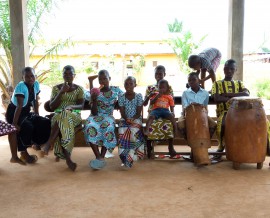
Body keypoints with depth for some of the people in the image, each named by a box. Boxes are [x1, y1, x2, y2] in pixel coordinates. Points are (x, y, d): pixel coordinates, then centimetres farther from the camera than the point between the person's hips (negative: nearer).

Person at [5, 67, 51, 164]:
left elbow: (35, 101, 5)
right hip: (14, 113, -7)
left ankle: (37, 144, 11)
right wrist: (14, 123, -33)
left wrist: (37, 116, 3)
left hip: (26, 112, 7)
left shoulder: (36, 84, -5)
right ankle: (23, 153, -15)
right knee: (27, 127, -32)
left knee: (45, 123, -6)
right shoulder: (21, 86, -24)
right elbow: (20, 106, -32)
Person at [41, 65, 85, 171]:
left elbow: (81, 105, -1)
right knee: (62, 125, -38)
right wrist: (61, 92, -6)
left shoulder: (79, 89, 10)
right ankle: (68, 159, -45)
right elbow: (52, 107, 3)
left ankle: (49, 143, -38)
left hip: (74, 115, -1)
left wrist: (72, 106, -24)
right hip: (58, 115, 1)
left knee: (63, 117, -39)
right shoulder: (56, 88, 12)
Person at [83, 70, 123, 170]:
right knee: (90, 127, -35)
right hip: (96, 116, 1)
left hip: (108, 116, 0)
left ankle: (102, 157, -33)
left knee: (108, 127, -37)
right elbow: (94, 112, -2)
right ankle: (98, 157, -35)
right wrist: (94, 100, -18)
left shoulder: (116, 90, 6)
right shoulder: (95, 93, 3)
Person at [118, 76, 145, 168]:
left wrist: (133, 119, -20)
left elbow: (139, 112, -4)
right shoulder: (121, 97, 3)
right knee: (122, 132, -30)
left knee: (133, 131, -33)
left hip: (136, 119, -1)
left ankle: (129, 157, -23)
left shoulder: (138, 96, -1)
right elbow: (122, 112, 0)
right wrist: (126, 119, -18)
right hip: (125, 119, 2)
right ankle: (124, 157, -23)